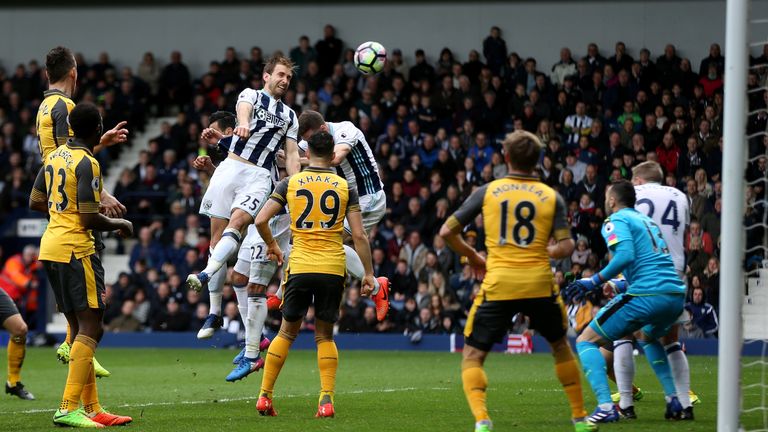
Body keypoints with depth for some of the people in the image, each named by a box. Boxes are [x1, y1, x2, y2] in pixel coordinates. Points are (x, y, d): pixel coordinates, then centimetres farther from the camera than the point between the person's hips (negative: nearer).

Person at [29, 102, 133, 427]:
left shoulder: (55, 155, 11)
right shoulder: (87, 163, -15)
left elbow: (35, 202, 20)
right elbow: (90, 221, -17)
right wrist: (120, 225, 1)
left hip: (50, 247, 9)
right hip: (75, 250, -9)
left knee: (80, 329, 12)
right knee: (91, 329, -9)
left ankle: (92, 409, 13)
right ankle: (69, 409, -17)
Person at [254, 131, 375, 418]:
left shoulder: (290, 184, 4)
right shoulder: (345, 187, 4)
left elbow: (260, 220, -1)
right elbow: (359, 235, -1)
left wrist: (271, 245, 17)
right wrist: (368, 273, 5)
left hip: (299, 267, 0)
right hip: (333, 269, 0)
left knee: (287, 332, 13)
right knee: (325, 336, 11)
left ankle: (265, 396, 9)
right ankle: (327, 399, -2)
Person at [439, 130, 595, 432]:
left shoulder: (488, 191, 4)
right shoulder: (551, 197, 5)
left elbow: (447, 232, 4)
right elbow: (566, 247, -4)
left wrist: (472, 257, 20)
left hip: (498, 285, -2)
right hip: (539, 284, 2)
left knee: (473, 355, 8)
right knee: (560, 347, 25)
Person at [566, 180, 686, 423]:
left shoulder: (616, 220, 2)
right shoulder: (647, 221, 27)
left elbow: (625, 255, -16)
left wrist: (594, 282, -9)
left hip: (646, 295, -8)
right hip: (676, 294, 8)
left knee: (586, 341, 3)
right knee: (648, 338, 39)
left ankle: (605, 407, -15)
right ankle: (674, 401, 24)